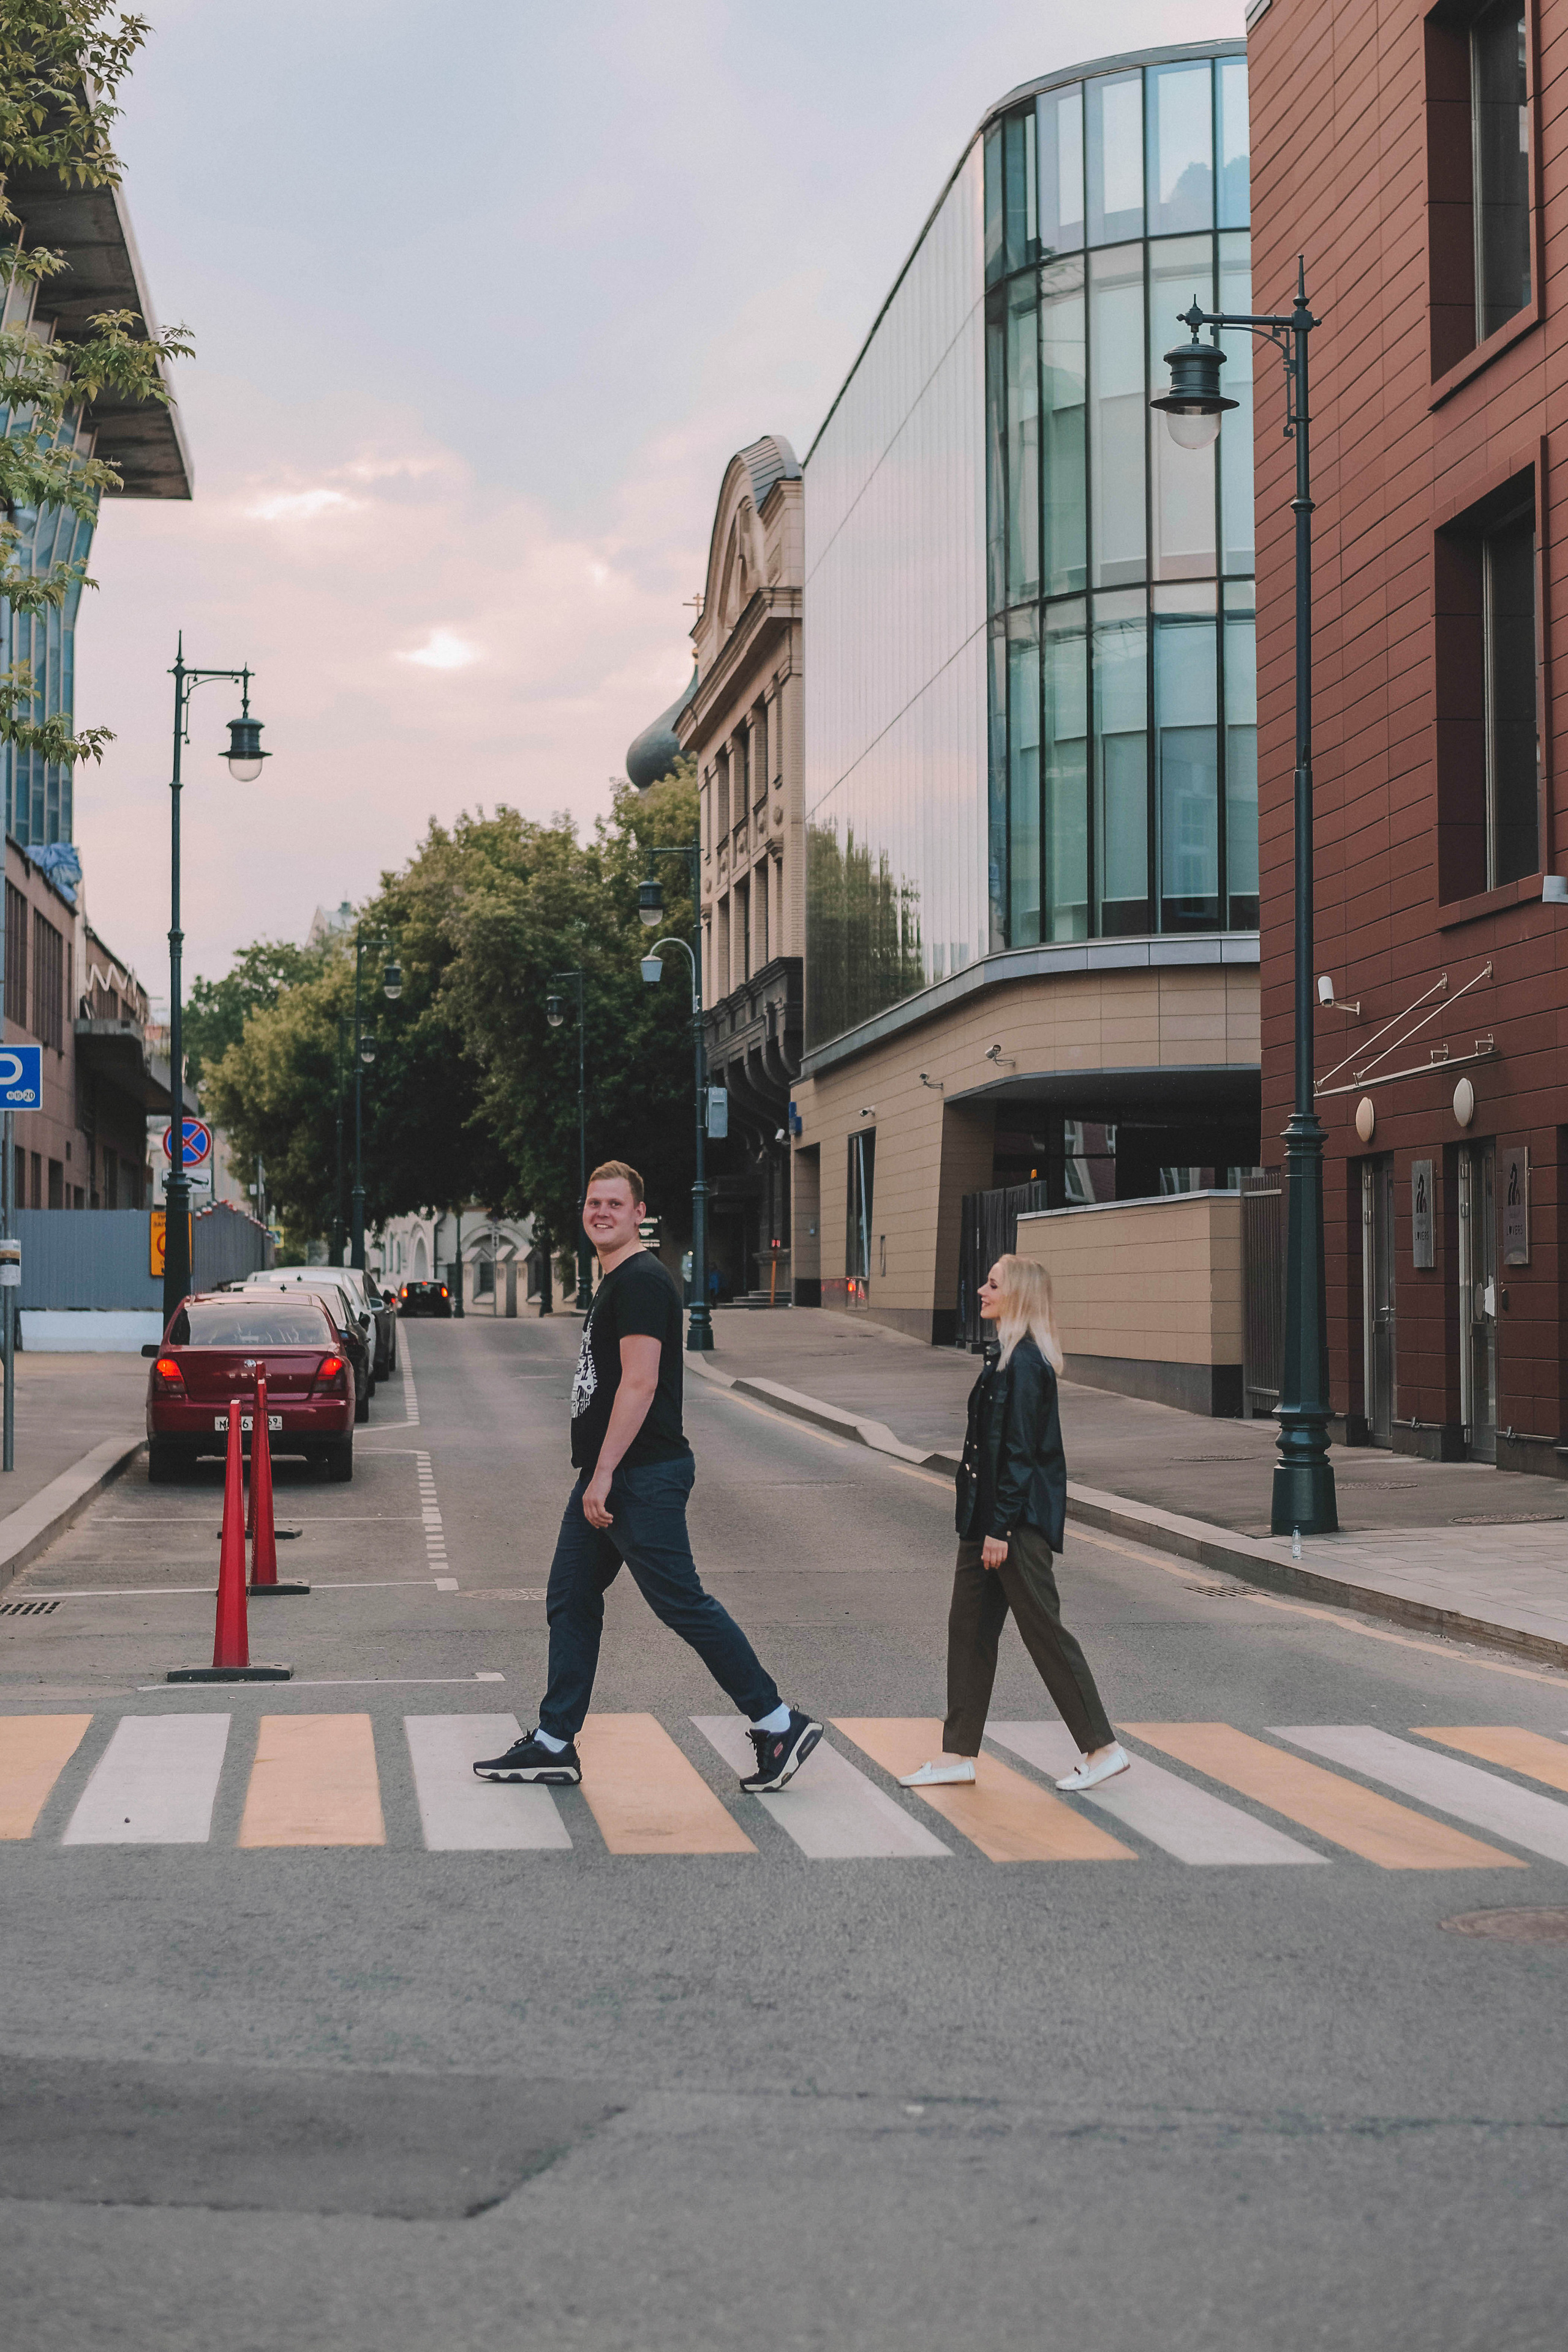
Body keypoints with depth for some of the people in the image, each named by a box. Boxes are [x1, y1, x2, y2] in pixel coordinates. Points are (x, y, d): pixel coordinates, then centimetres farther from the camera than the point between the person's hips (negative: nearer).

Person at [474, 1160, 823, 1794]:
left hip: (643, 1476, -10)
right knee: (570, 1601, 11)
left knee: (684, 1605, -6)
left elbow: (639, 1385, -22)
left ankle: (779, 1726, 3)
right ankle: (553, 1745, 18)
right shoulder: (613, 1283, 17)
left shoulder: (642, 1281, -15)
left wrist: (604, 1475, -23)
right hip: (607, 1476, 10)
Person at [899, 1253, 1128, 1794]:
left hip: (1018, 1520, -10)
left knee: (1044, 1631, -1)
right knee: (969, 1625, 11)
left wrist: (1000, 1530, -20)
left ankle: (1103, 1748, 10)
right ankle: (959, 1754, 17)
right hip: (990, 1515, 10)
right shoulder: (1009, 1358, 12)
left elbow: (1020, 1452, -20)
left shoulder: (1023, 1364, -18)